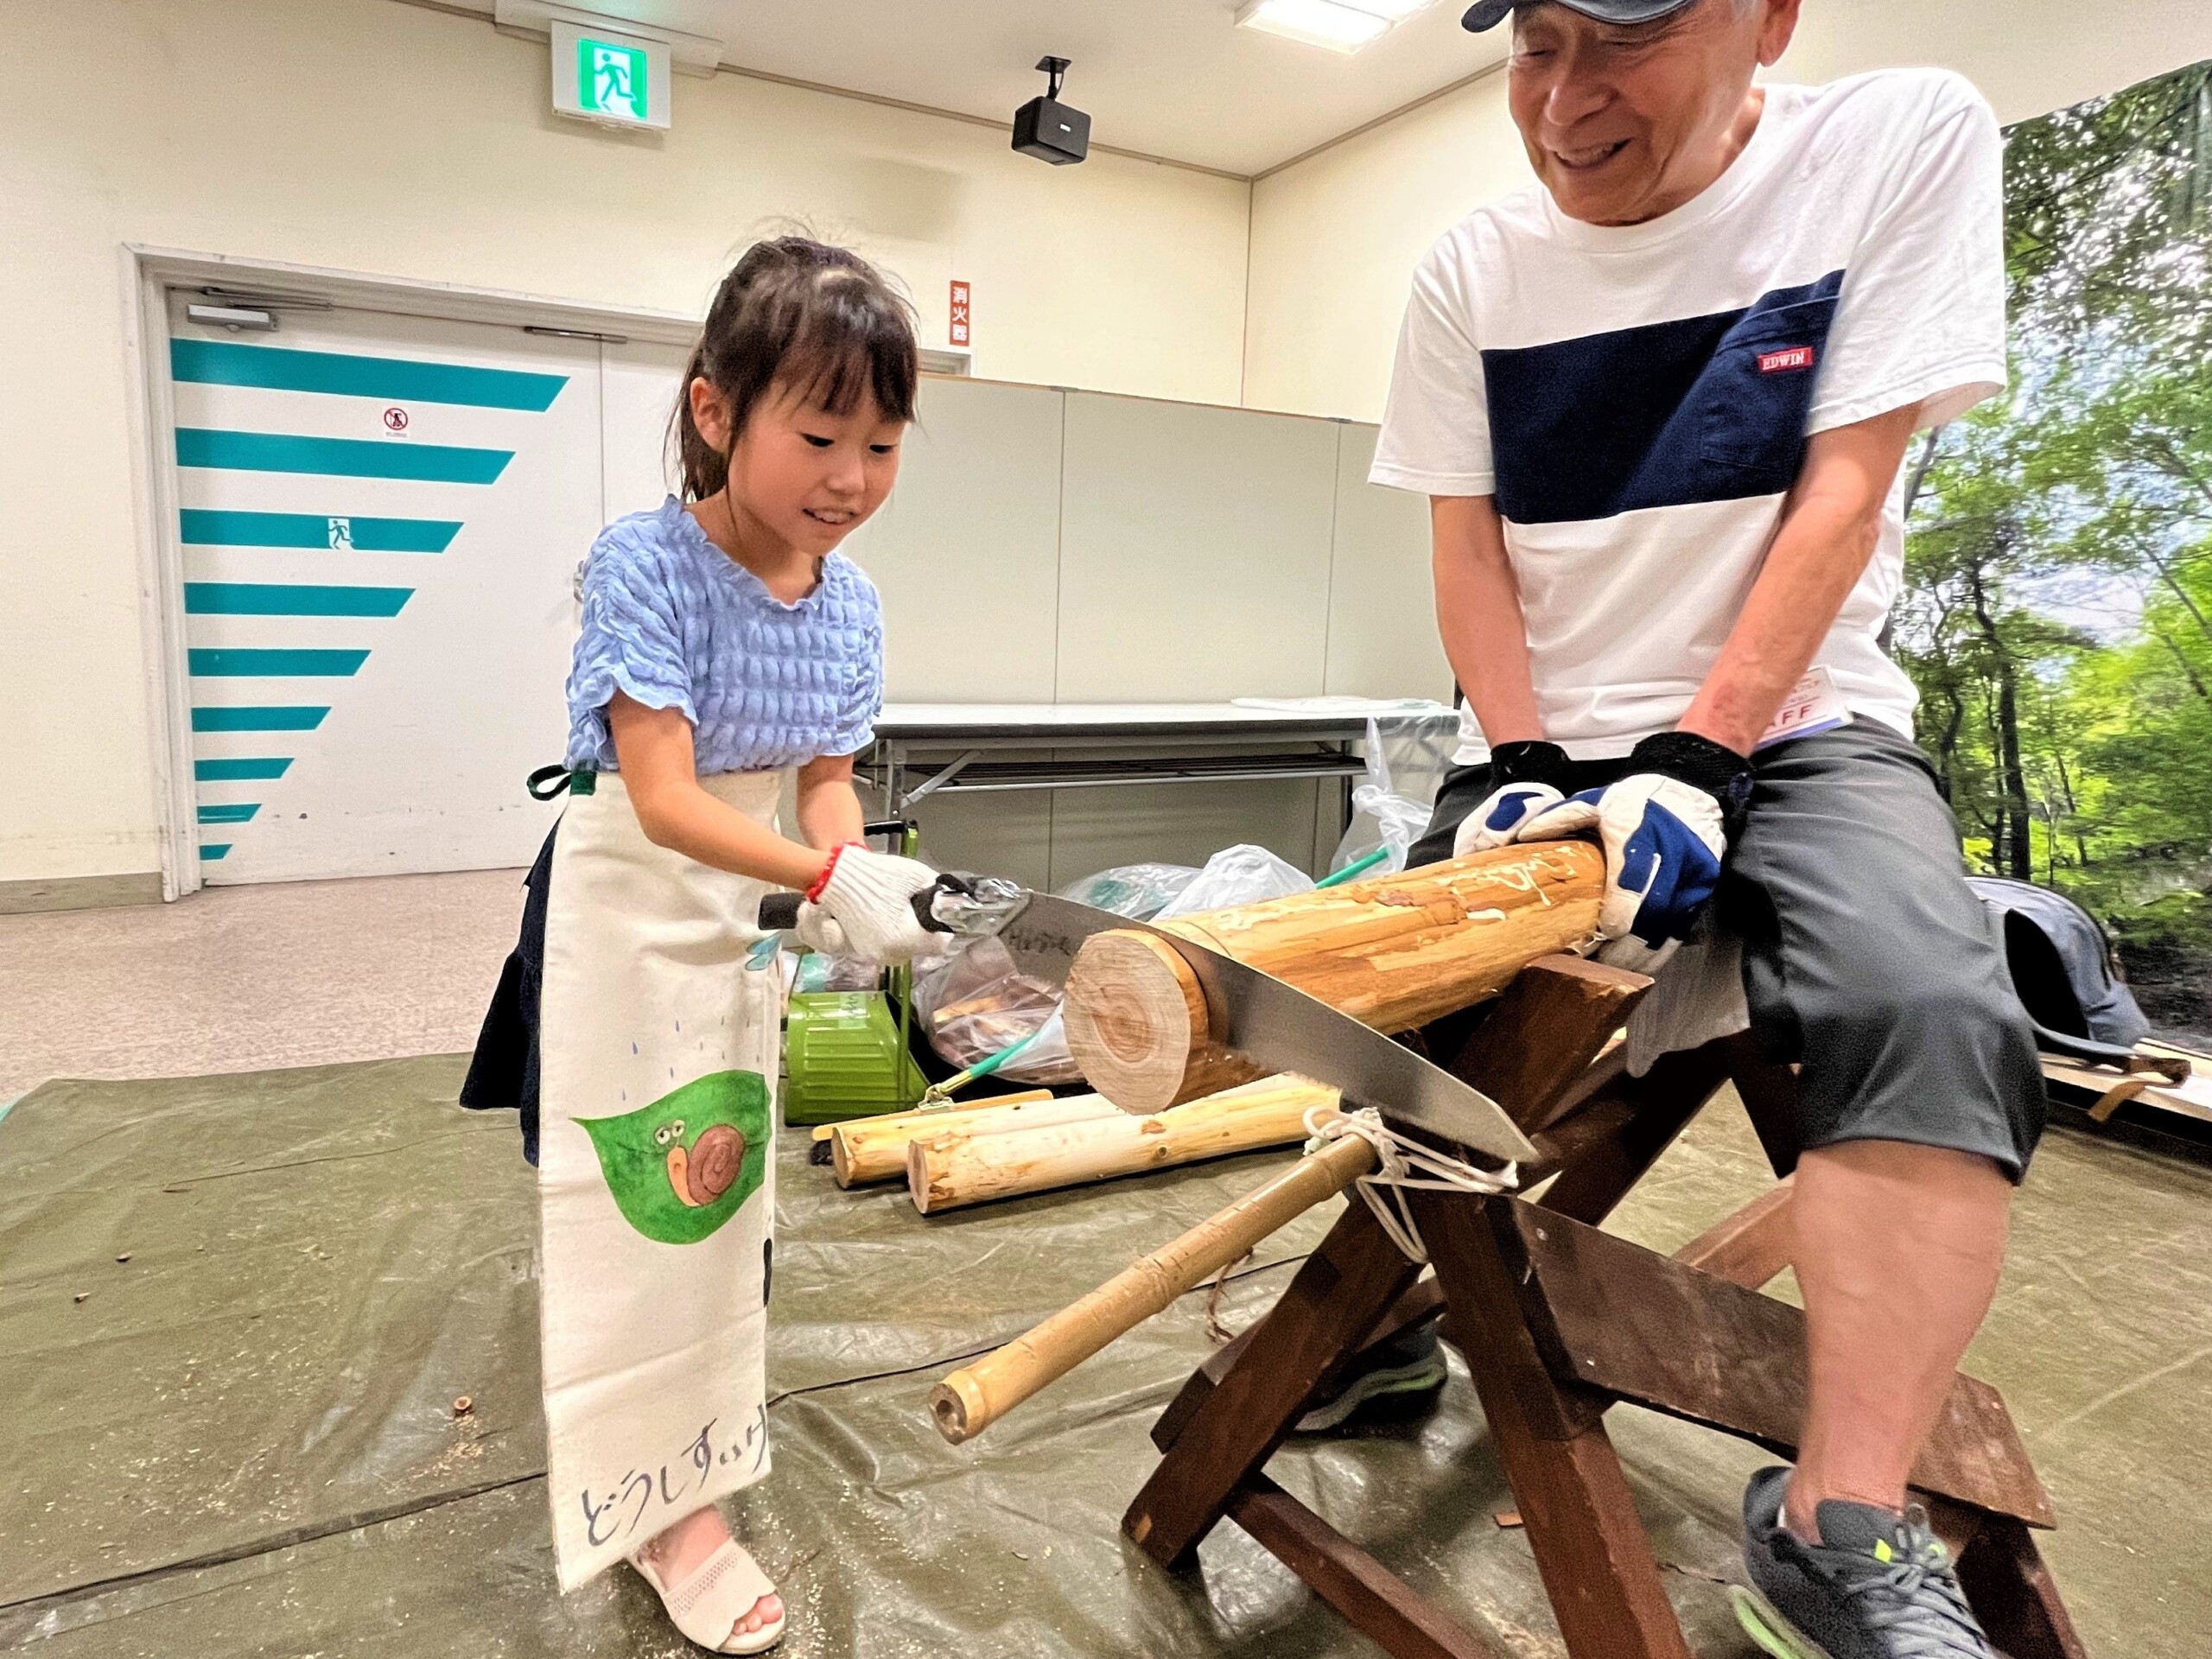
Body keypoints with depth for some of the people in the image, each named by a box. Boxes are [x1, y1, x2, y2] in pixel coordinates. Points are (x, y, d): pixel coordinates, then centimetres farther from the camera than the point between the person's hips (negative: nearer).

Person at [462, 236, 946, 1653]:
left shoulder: (852, 601, -6)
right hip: (625, 903, -6)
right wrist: (833, 880, -40)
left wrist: (853, 892, -24)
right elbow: (667, 799, -30)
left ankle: (705, 1396, 48)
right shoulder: (647, 562, -25)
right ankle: (668, 1503, 19)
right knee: (645, 1188, 1)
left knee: (729, 1171, 21)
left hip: (746, 905, 6)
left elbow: (828, 779, -4)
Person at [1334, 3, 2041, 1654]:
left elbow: (1842, 491, -12)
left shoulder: (1908, 142, -6)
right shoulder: (1474, 268, 0)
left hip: (1791, 727, -2)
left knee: (1932, 1017, -30)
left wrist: (1694, 759, -20)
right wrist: (1522, 765, -12)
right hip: (1544, 745, 3)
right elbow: (1466, 545, 1)